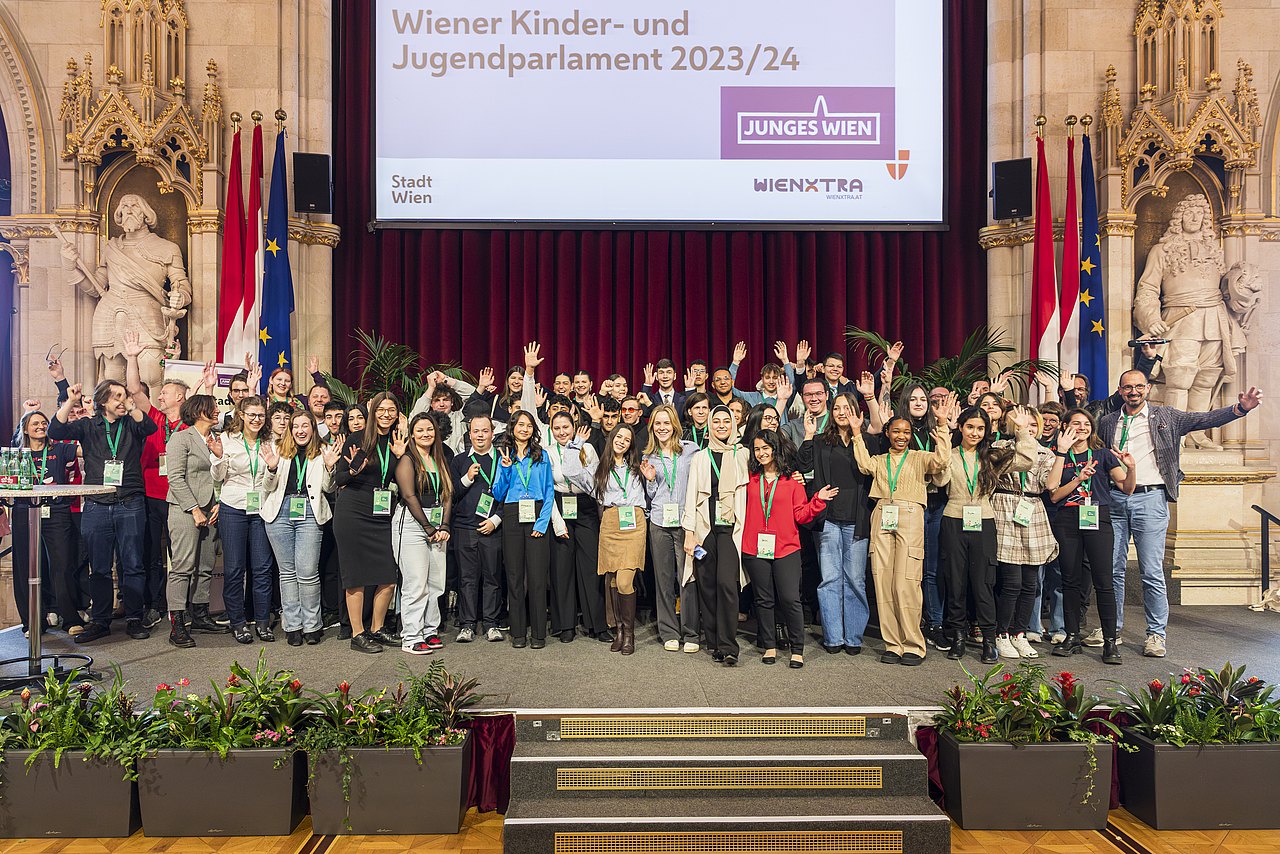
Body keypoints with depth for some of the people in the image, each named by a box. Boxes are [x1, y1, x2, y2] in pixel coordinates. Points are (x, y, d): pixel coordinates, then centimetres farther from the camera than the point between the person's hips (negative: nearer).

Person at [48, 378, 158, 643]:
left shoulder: (132, 425, 8)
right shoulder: (88, 426, 11)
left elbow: (150, 426, -12)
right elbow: (56, 432, -2)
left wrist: (130, 406, -18)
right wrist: (70, 401, -10)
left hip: (130, 506, -1)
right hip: (96, 507, 1)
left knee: (133, 565, 2)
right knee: (99, 568, 8)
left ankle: (134, 619, 11)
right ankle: (100, 621, 17)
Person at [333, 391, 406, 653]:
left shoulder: (397, 443, 9)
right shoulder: (357, 440, -3)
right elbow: (338, 479, -2)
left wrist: (400, 456, -3)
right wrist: (354, 471, -22)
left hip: (382, 516, 5)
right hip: (353, 513, -4)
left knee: (389, 579, 3)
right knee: (356, 577, 1)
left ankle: (377, 628, 21)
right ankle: (358, 634, 11)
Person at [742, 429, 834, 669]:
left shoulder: (792, 480, 5)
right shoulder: (750, 479, 9)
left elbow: (801, 515, 3)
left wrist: (819, 500, -9)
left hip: (786, 549, -2)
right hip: (755, 549, 2)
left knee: (790, 599, -6)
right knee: (763, 599, 9)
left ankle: (797, 649, 6)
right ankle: (769, 646, 20)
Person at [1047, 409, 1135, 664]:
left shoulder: (1103, 454, 12)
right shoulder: (1059, 457, 12)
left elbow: (1127, 488, 6)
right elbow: (1054, 495, 1)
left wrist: (1131, 468, -12)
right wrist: (1079, 479, -9)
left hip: (1098, 519, -1)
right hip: (1067, 521, 1)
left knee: (1103, 581, -7)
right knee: (1070, 580, 4)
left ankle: (1111, 641, -1)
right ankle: (1072, 637, 12)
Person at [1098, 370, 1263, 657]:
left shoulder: (1165, 416, 8)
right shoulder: (1107, 422, 13)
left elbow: (1206, 419, -2)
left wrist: (1241, 407, -17)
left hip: (1149, 499, -2)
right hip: (1114, 500, 2)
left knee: (1152, 572, -2)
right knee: (1112, 569, 7)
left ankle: (1156, 635, 9)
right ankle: (1112, 628, 20)